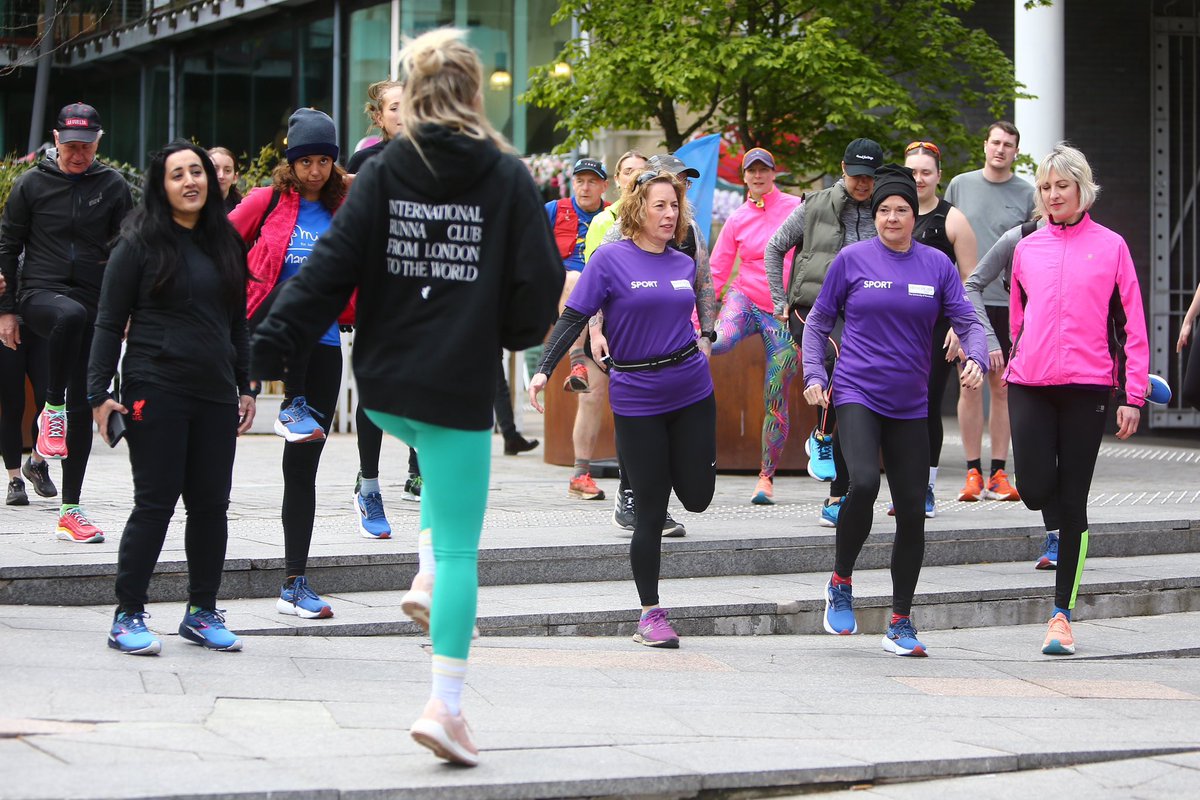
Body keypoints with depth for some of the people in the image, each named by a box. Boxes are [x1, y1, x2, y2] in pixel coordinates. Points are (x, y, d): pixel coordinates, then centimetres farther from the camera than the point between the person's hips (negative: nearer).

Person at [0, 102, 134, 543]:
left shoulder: (113, 186, 6)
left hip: (95, 302, 2)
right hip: (40, 292, -2)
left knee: (83, 409, 2)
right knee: (71, 315, -40)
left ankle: (71, 510, 10)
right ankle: (51, 411, -22)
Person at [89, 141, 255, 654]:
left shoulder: (226, 244, 13)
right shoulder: (140, 244, -2)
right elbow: (109, 323, -2)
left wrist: (246, 387, 17)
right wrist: (99, 393, -9)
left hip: (215, 395, 5)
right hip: (155, 392, -5)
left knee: (212, 504, 5)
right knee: (155, 503, -5)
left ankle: (202, 611, 16)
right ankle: (128, 615, 2)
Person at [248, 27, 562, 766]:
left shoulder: (384, 172, -2)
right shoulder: (507, 178, -5)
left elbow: (331, 268, -8)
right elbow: (540, 282, -6)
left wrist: (269, 350, -8)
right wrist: (514, 335, 15)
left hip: (383, 385, 3)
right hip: (460, 389, -3)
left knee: (442, 479, 36)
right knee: (460, 548, 2)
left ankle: (430, 575, 19)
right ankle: (446, 705, -2)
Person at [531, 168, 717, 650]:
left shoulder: (684, 265, 8)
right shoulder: (610, 259, -7)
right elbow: (574, 318, -9)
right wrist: (544, 370, -17)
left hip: (692, 391, 4)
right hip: (636, 398, -4)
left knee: (697, 498, 2)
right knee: (651, 510, -1)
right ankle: (651, 615, 11)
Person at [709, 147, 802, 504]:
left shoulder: (796, 208, -1)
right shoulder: (737, 220, 6)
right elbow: (716, 272, 8)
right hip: (745, 298, 1)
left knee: (776, 402, 0)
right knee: (720, 341, -39)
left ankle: (767, 477, 12)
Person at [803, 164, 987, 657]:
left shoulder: (937, 265, 5)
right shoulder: (852, 260, 0)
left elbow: (967, 322, 4)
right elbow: (818, 322, 9)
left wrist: (976, 359, -16)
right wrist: (813, 375, -3)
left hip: (910, 406, 3)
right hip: (856, 395, -3)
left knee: (912, 511, 2)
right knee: (863, 482, -27)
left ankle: (901, 624, 14)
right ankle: (841, 583, -4)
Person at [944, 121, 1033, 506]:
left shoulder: (1026, 194, 4)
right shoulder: (960, 185, 8)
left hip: (1008, 301, -1)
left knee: (1002, 387, 2)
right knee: (970, 385, -1)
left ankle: (998, 474, 6)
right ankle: (973, 472, 3)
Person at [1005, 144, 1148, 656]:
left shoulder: (1110, 247, 2)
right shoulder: (1027, 249, 10)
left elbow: (1131, 326, 2)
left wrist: (1132, 397, -3)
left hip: (1087, 386, -2)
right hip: (1029, 385, 2)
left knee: (1072, 501, -1)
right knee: (1035, 492, -8)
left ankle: (1062, 614, 6)